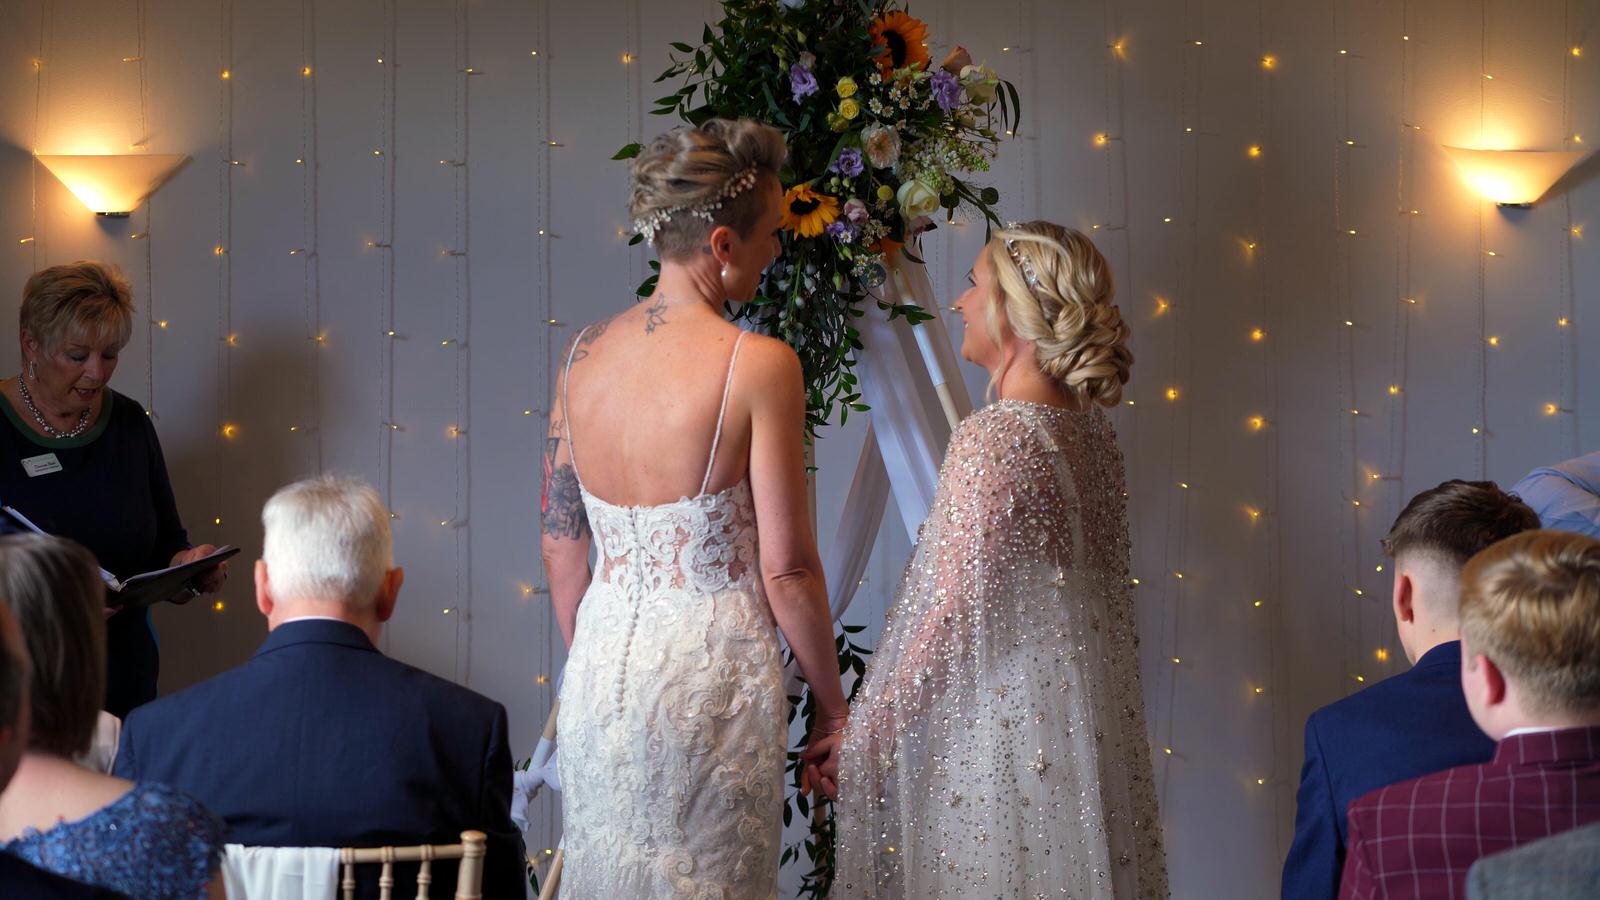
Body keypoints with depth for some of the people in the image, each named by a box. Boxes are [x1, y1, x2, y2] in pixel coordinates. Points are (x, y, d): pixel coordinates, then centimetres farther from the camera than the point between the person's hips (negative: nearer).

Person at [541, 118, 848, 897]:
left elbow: (561, 547, 9)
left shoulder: (584, 355, 2)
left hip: (603, 661, 6)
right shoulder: (759, 366, -14)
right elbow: (787, 569, -13)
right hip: (711, 667, -5)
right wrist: (832, 706, -1)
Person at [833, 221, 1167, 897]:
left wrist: (862, 736, -11)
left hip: (997, 733, -8)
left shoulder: (991, 441, -18)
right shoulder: (1091, 430, 7)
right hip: (1086, 722, 8)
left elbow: (953, 616, -19)